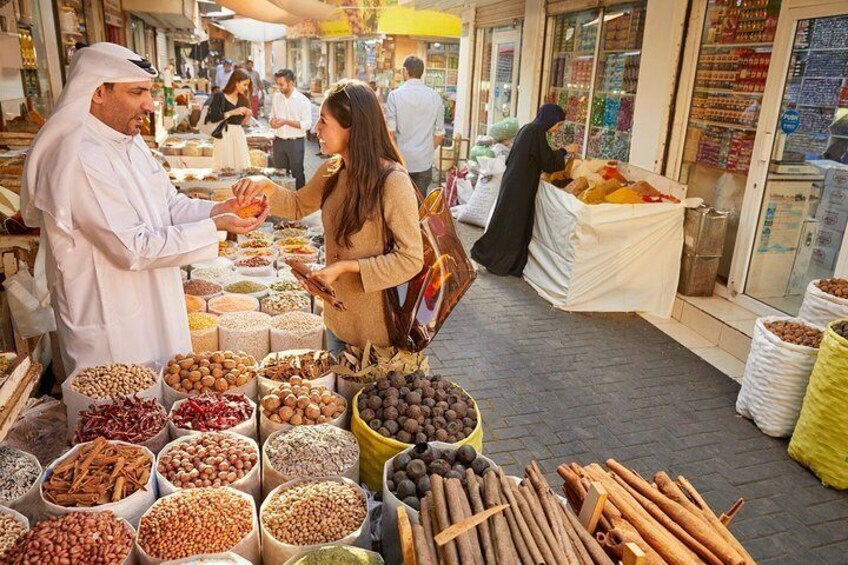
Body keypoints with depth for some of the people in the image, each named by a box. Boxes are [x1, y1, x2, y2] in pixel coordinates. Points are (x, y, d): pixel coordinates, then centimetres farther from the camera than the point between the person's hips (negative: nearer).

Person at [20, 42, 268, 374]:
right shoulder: (79, 159, -25)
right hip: (111, 324, -9)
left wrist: (217, 210, -9)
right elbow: (133, 248, -26)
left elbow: (171, 204, 11)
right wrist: (215, 228, -25)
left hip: (153, 308, 9)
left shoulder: (130, 141, 6)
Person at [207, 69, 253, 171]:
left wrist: (248, 115, -5)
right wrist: (232, 112, -19)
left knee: (242, 168, 2)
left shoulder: (243, 99, 12)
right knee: (225, 169, -5)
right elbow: (213, 118, -14)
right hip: (224, 135, -5)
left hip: (239, 135, 6)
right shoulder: (220, 96, -5)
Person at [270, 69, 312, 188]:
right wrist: (273, 121, -7)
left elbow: (307, 124, -13)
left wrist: (286, 121, -20)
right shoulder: (276, 97, 6)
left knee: (297, 173, 4)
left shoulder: (303, 101, -10)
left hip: (296, 142, -5)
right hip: (279, 141, 5)